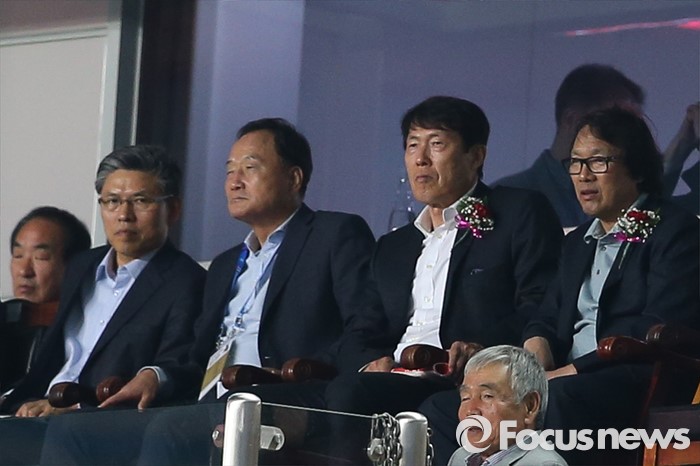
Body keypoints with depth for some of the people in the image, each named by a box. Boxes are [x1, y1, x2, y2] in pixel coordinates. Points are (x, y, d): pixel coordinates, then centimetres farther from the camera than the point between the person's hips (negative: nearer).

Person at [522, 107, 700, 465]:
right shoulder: (578, 242, 28)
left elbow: (658, 331, -12)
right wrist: (536, 356, -2)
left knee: (557, 399, -38)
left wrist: (570, 372, -17)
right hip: (568, 378, 7)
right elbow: (548, 320, 23)